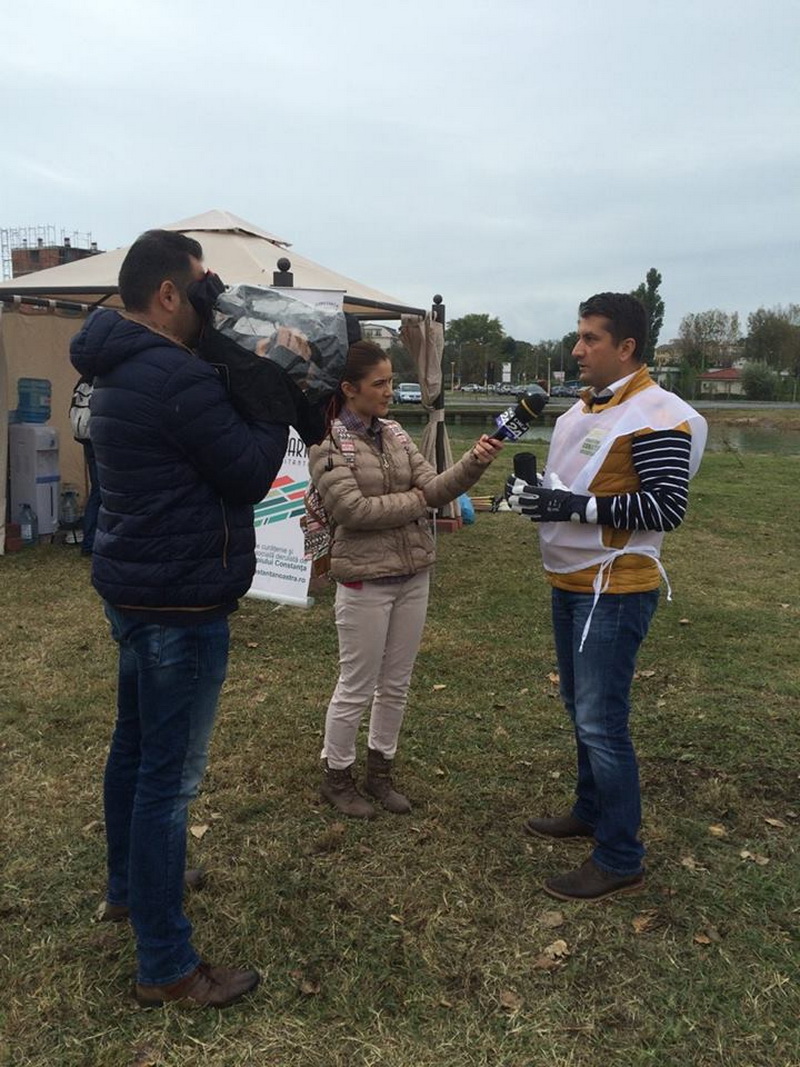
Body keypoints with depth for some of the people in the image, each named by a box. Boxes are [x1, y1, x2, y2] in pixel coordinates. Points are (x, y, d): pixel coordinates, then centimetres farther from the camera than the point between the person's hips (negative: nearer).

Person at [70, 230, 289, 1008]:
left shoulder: (123, 370, 11)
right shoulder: (178, 377, -21)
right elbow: (252, 476, -17)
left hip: (137, 590, 11)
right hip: (179, 603, -10)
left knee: (134, 746, 22)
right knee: (169, 775, -2)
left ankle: (128, 886, 42)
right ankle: (166, 967, 10)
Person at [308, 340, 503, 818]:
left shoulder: (395, 434, 6)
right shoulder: (327, 442, -11)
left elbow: (435, 487, -2)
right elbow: (352, 509, -20)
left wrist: (475, 462, -19)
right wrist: (415, 500, -11)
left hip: (414, 576, 6)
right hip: (365, 580, -6)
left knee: (396, 684, 15)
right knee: (357, 687, 6)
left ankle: (381, 770, 33)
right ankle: (337, 777, 27)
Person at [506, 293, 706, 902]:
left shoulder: (656, 417, -16)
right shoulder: (583, 407, 12)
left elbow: (667, 508, -21)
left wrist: (578, 507, -25)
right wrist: (534, 491, 1)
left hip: (614, 592, -9)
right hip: (570, 584, 9)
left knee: (601, 722, -5)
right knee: (580, 708, 19)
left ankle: (620, 861, 10)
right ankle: (592, 812, 37)